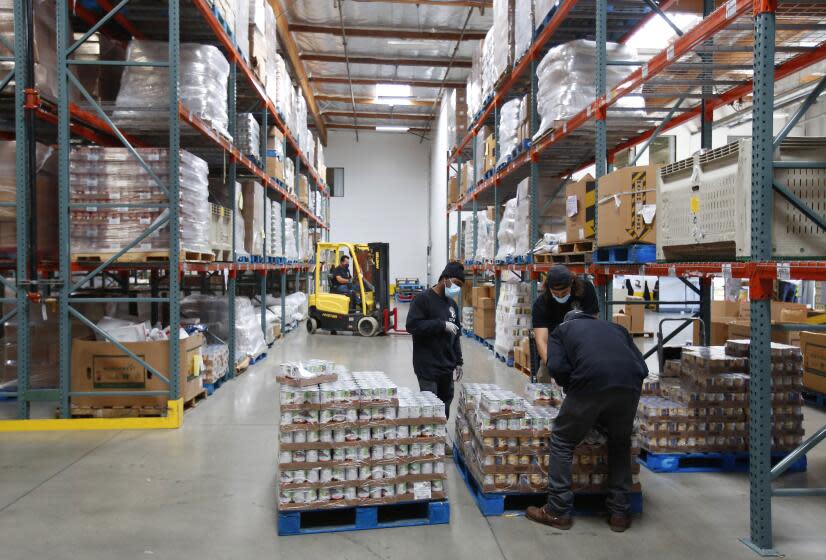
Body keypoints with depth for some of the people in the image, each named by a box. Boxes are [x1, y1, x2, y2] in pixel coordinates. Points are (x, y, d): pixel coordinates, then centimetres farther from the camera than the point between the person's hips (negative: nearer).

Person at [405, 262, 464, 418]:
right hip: (428, 368, -7)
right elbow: (412, 325, -18)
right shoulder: (423, 299, -7)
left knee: (444, 409, 10)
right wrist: (442, 324, -17)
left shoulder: (452, 304, 16)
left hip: (447, 367, 7)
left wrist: (458, 362, 18)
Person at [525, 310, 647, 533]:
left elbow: (557, 367, 7)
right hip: (630, 385, 4)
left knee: (562, 441, 17)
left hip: (590, 381, -3)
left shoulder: (561, 330, 27)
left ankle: (558, 511, 21)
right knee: (620, 444, 27)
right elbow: (642, 367, 23)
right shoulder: (616, 328, 36)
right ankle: (620, 513, 29)